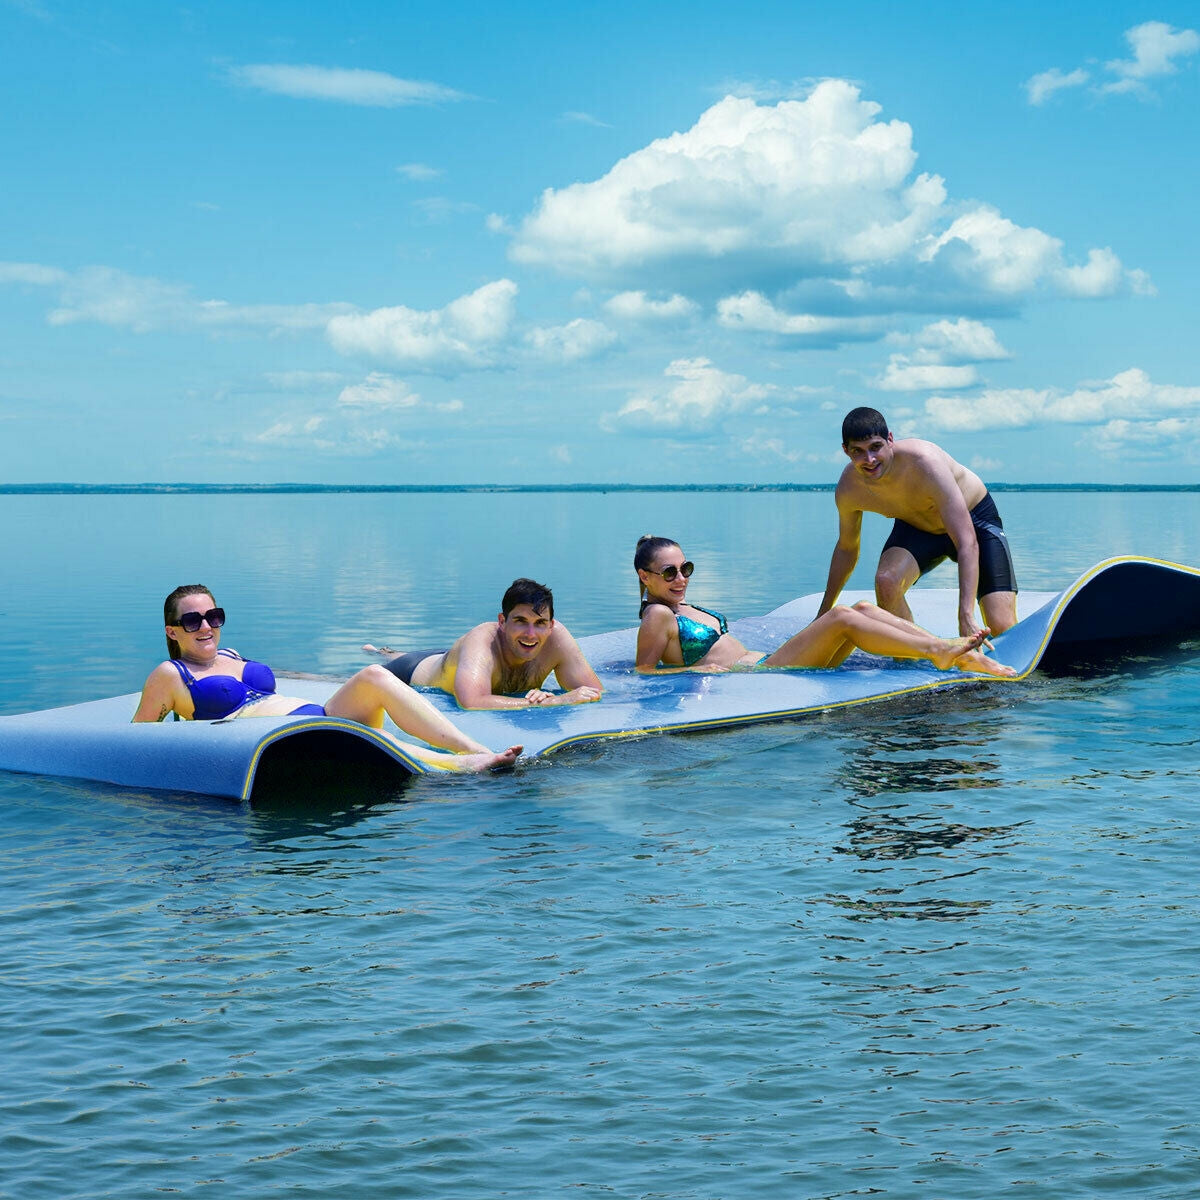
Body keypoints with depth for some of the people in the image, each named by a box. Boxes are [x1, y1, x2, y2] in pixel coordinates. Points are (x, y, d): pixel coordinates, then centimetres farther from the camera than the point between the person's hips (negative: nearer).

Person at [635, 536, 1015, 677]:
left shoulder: (684, 609, 25)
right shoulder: (657, 616, -3)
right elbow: (643, 676, -10)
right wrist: (696, 670, -18)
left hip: (764, 664, 10)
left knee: (863, 609, -5)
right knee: (842, 617, -22)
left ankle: (967, 658, -11)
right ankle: (936, 652, -19)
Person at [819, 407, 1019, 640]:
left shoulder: (924, 462, -38)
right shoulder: (848, 489, -22)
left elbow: (968, 544, -41)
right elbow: (846, 548, 1)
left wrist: (966, 618, -49)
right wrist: (823, 616, 9)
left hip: (975, 518, -3)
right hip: (916, 527, 3)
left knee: (1003, 630, -18)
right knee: (886, 581, -31)